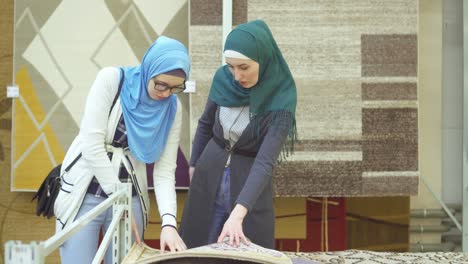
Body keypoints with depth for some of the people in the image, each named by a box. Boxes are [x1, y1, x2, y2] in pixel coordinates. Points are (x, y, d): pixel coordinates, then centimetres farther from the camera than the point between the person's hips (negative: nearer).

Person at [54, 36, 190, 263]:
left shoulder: (172, 108, -1)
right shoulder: (111, 79, -13)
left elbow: (164, 171, -3)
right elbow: (92, 144, -18)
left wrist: (169, 222, -19)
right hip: (84, 194, -3)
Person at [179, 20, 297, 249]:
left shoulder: (280, 101, -23)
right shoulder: (222, 79, -10)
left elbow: (265, 163, -30)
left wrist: (238, 213, -40)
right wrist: (194, 164, 18)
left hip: (249, 182, -4)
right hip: (209, 175, 4)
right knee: (198, 249, 12)